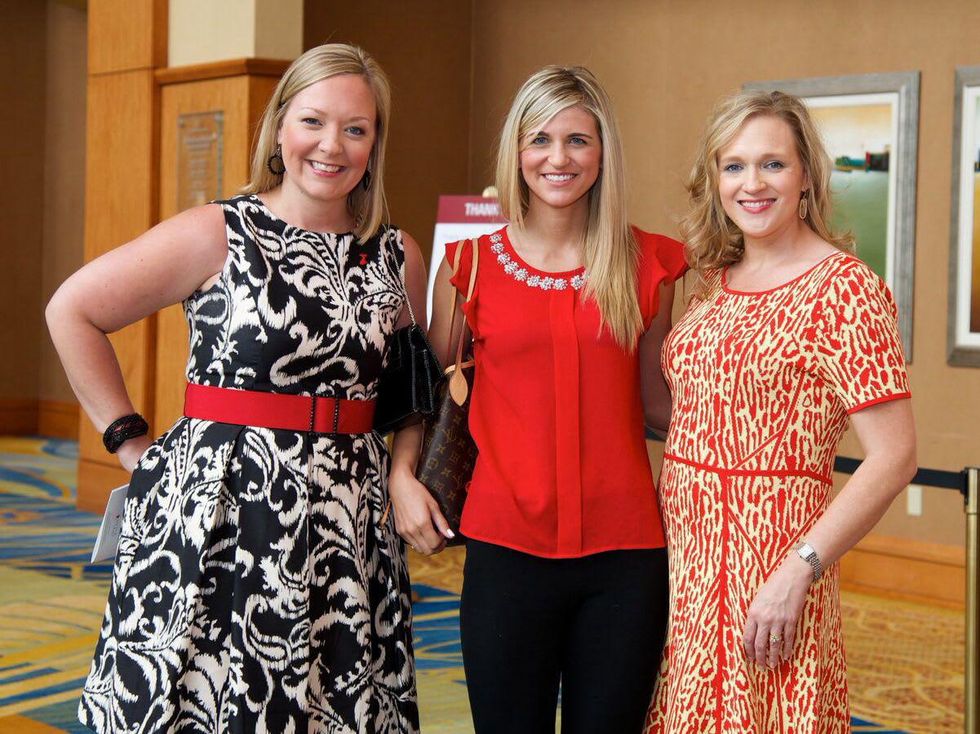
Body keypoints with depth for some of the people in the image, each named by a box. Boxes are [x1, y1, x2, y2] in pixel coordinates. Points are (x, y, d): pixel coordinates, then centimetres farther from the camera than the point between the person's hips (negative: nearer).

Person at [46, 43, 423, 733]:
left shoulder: (399, 258, 9)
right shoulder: (218, 235, -3)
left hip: (345, 532, 4)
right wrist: (129, 438, -1)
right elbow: (72, 311, 1)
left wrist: (402, 471, 10)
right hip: (215, 513, -3)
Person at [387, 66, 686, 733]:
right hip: (507, 547, 0)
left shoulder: (646, 265, 5)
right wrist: (402, 475, -2)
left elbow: (656, 403, 13)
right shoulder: (471, 261, 3)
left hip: (624, 554, 1)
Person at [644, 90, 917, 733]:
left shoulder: (843, 288, -11)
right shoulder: (716, 281, 10)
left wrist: (798, 571, -21)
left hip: (767, 562, -6)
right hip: (684, 554, 7)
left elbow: (894, 458, -16)